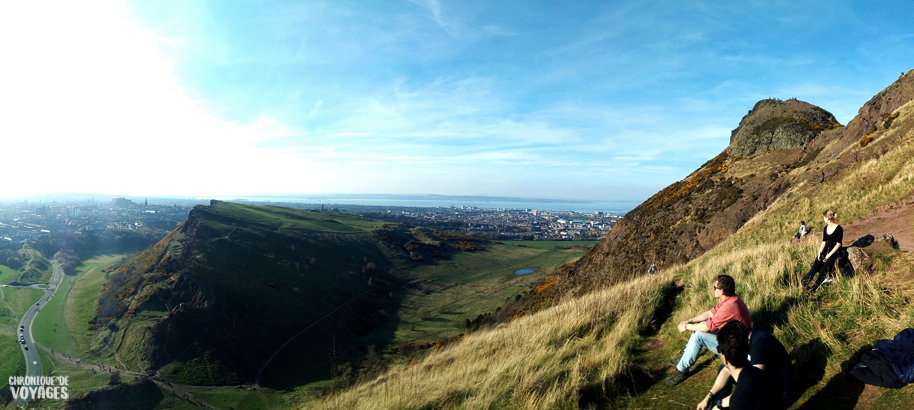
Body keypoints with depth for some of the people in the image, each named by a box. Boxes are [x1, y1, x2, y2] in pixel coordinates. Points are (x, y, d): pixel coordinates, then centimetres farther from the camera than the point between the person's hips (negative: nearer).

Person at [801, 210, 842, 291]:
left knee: (824, 269, -24)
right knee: (815, 266, -15)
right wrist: (819, 252, -2)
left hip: (835, 252, -6)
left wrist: (829, 255, -16)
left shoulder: (838, 228, -7)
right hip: (826, 250, 6)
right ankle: (804, 283, -26)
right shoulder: (825, 229, 13)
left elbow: (838, 244, -11)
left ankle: (815, 288, -27)